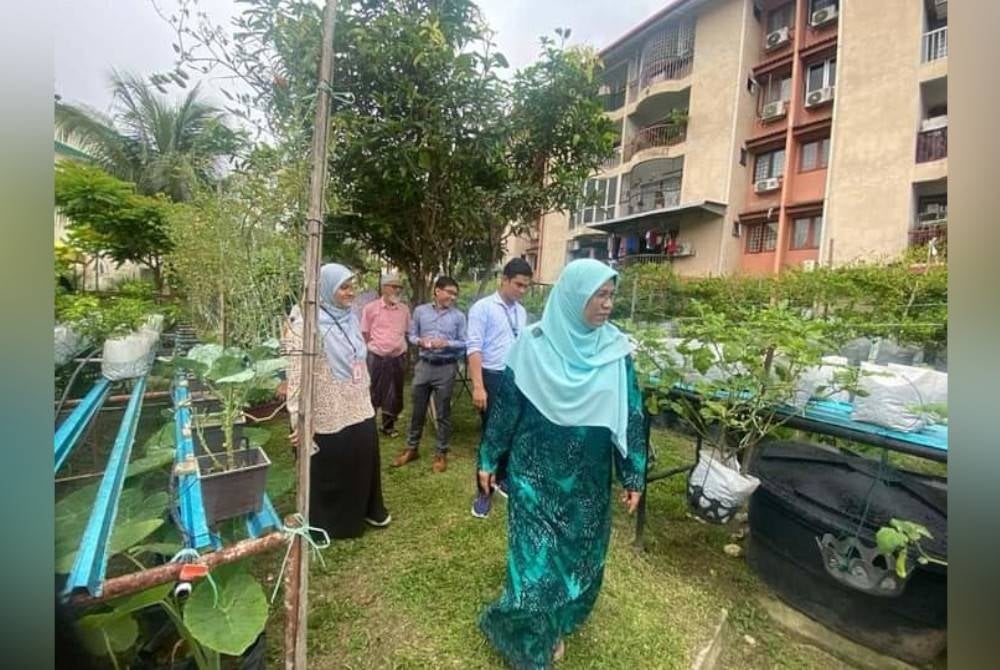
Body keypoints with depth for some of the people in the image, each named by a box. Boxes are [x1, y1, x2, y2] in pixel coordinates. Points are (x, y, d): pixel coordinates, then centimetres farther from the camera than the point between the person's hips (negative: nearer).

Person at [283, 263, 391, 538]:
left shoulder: (350, 318, 6)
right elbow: (297, 374, -21)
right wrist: (298, 420, -25)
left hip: (359, 409, 7)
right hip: (329, 415, -7)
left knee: (364, 461, 19)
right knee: (329, 470, 12)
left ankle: (368, 510, 42)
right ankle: (330, 523, 35)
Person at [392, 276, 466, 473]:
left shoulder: (459, 316, -3)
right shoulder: (420, 311, 4)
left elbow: (464, 344, -3)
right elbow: (411, 335, 8)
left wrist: (446, 343, -18)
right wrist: (420, 341, -13)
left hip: (446, 368, -2)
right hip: (423, 365, 2)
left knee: (443, 414, 8)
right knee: (418, 411, 14)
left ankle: (441, 453, 23)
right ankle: (411, 449, 31)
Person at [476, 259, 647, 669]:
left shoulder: (617, 349, -6)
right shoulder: (533, 344, -12)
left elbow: (630, 415, 0)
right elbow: (506, 404, -5)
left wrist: (634, 476, 3)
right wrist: (488, 459, 0)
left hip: (587, 477, 3)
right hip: (535, 471, -2)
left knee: (578, 553, 18)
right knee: (536, 555, 7)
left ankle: (557, 624, 46)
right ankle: (528, 637, 36)